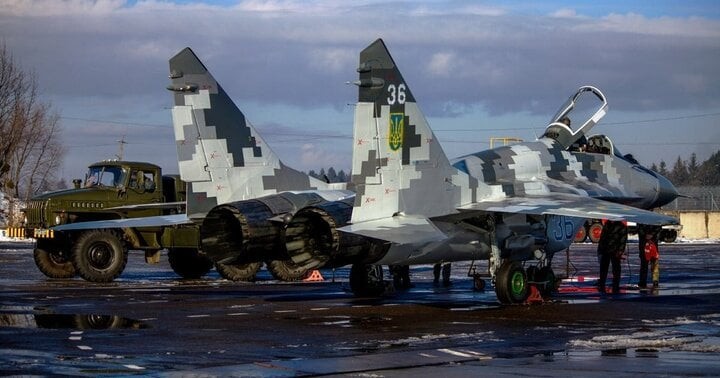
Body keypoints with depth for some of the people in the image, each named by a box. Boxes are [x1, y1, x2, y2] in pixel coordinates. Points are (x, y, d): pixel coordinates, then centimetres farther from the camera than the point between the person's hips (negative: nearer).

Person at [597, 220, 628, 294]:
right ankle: (601, 287, 15)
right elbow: (602, 237, 17)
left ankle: (615, 289, 3)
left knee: (616, 271, -1)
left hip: (615, 252, -5)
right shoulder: (607, 224, 12)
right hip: (605, 251, 5)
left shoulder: (622, 227, -4)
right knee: (603, 269, 8)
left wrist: (620, 251, -17)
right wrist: (600, 248, 11)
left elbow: (623, 240, -9)